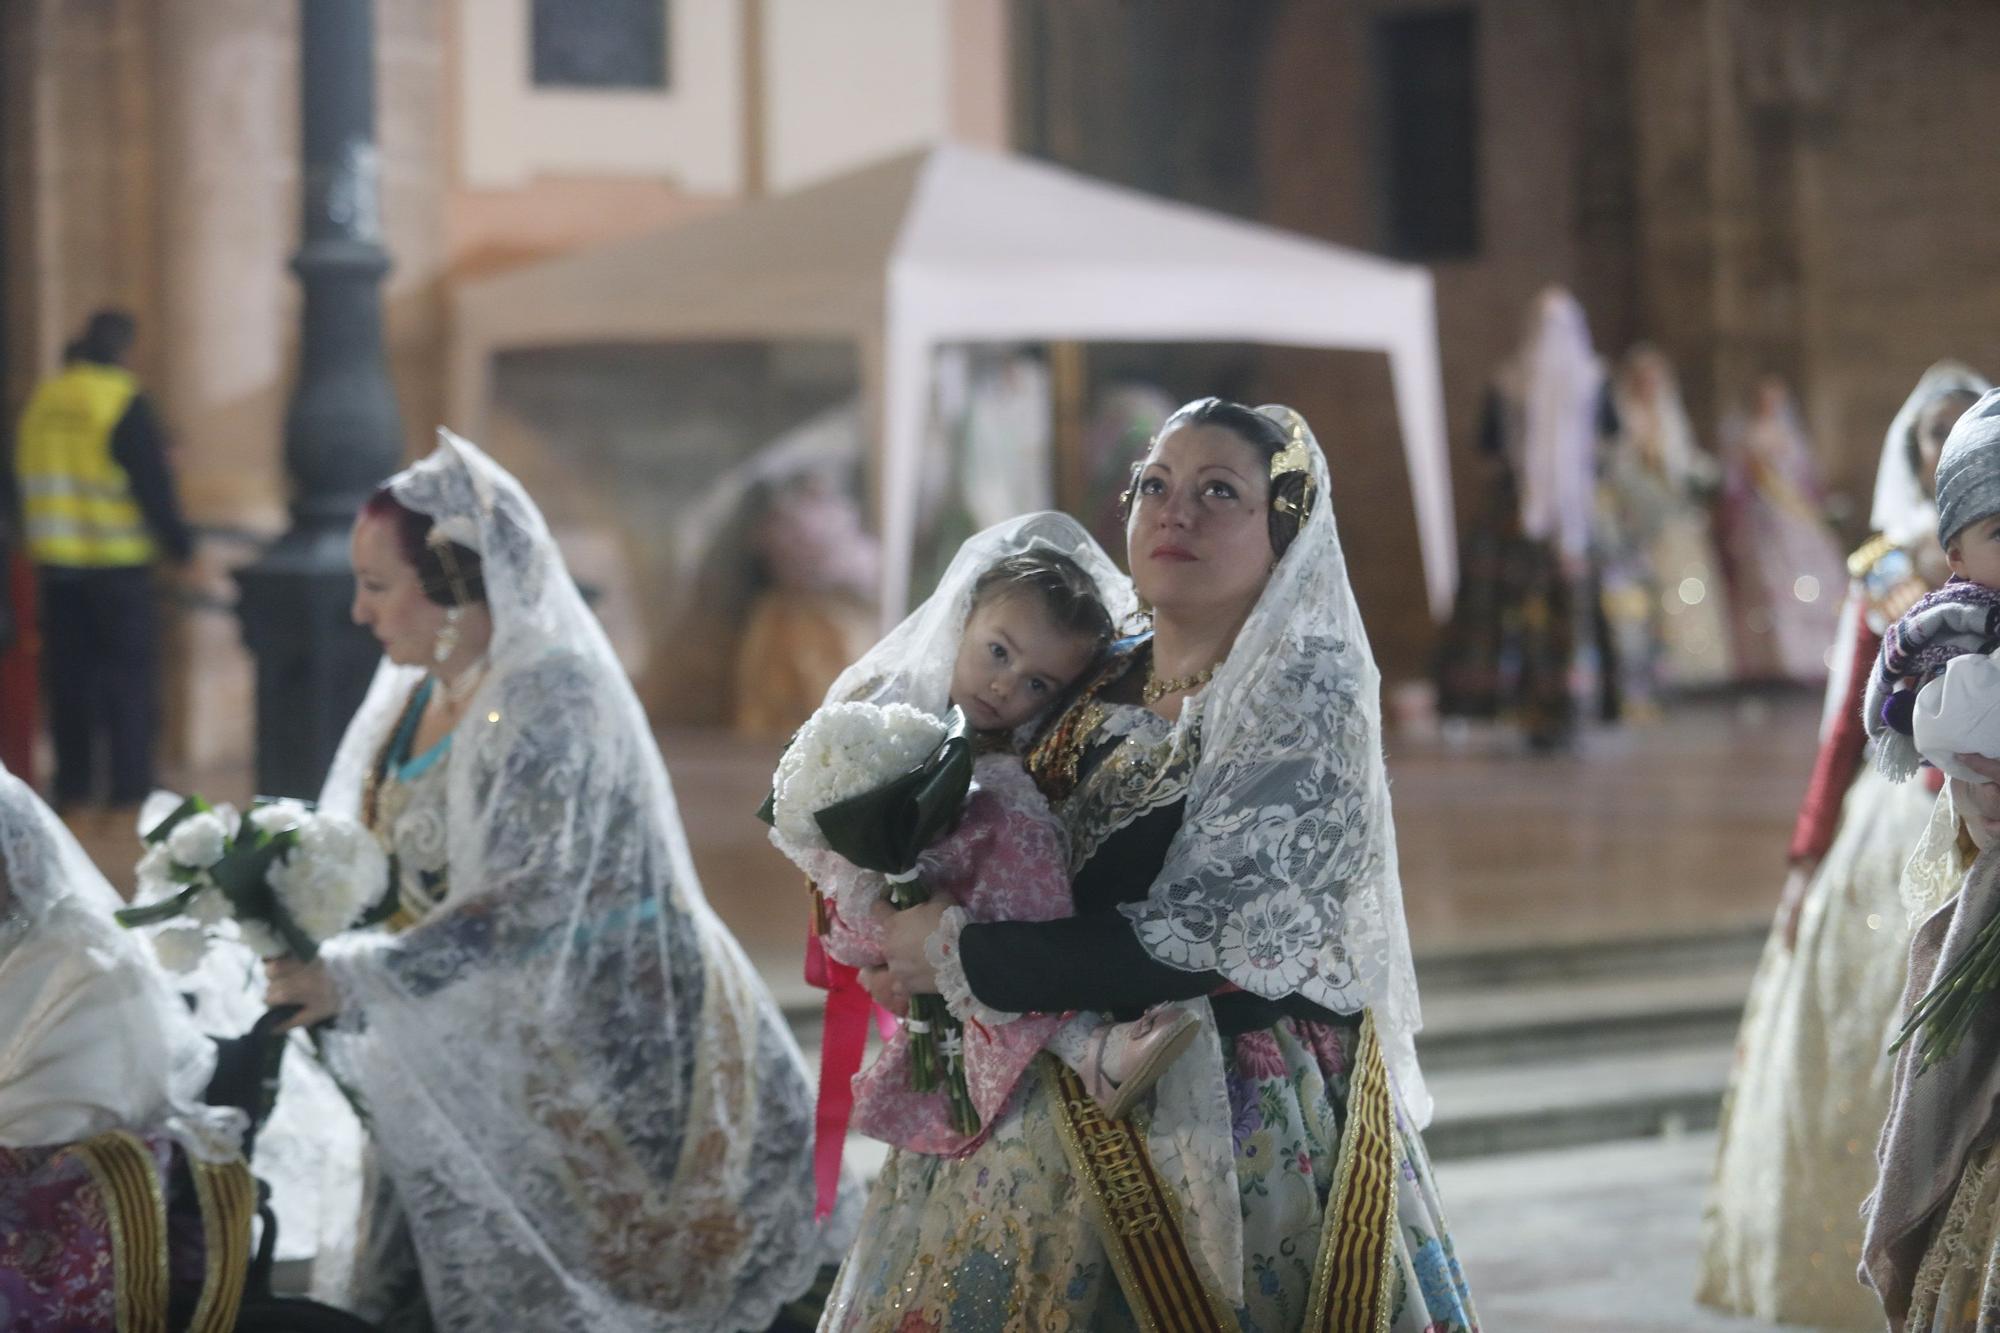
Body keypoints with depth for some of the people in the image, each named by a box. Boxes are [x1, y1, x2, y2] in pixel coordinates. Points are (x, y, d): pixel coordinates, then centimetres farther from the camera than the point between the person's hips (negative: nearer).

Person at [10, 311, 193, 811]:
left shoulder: (42, 400, 7)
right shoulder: (125, 404, -11)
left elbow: (26, 480, 14)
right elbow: (154, 485, -12)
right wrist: (180, 545, -5)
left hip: (56, 560, 5)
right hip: (118, 562, -5)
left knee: (70, 671, 12)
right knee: (128, 669, 2)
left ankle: (73, 780, 15)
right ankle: (130, 783, 0)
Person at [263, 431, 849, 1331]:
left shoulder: (551, 695, -19)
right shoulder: (417, 693, 7)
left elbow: (522, 905, -25)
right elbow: (378, 857, 14)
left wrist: (353, 977, -27)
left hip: (587, 1045, -8)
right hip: (475, 1044, 8)